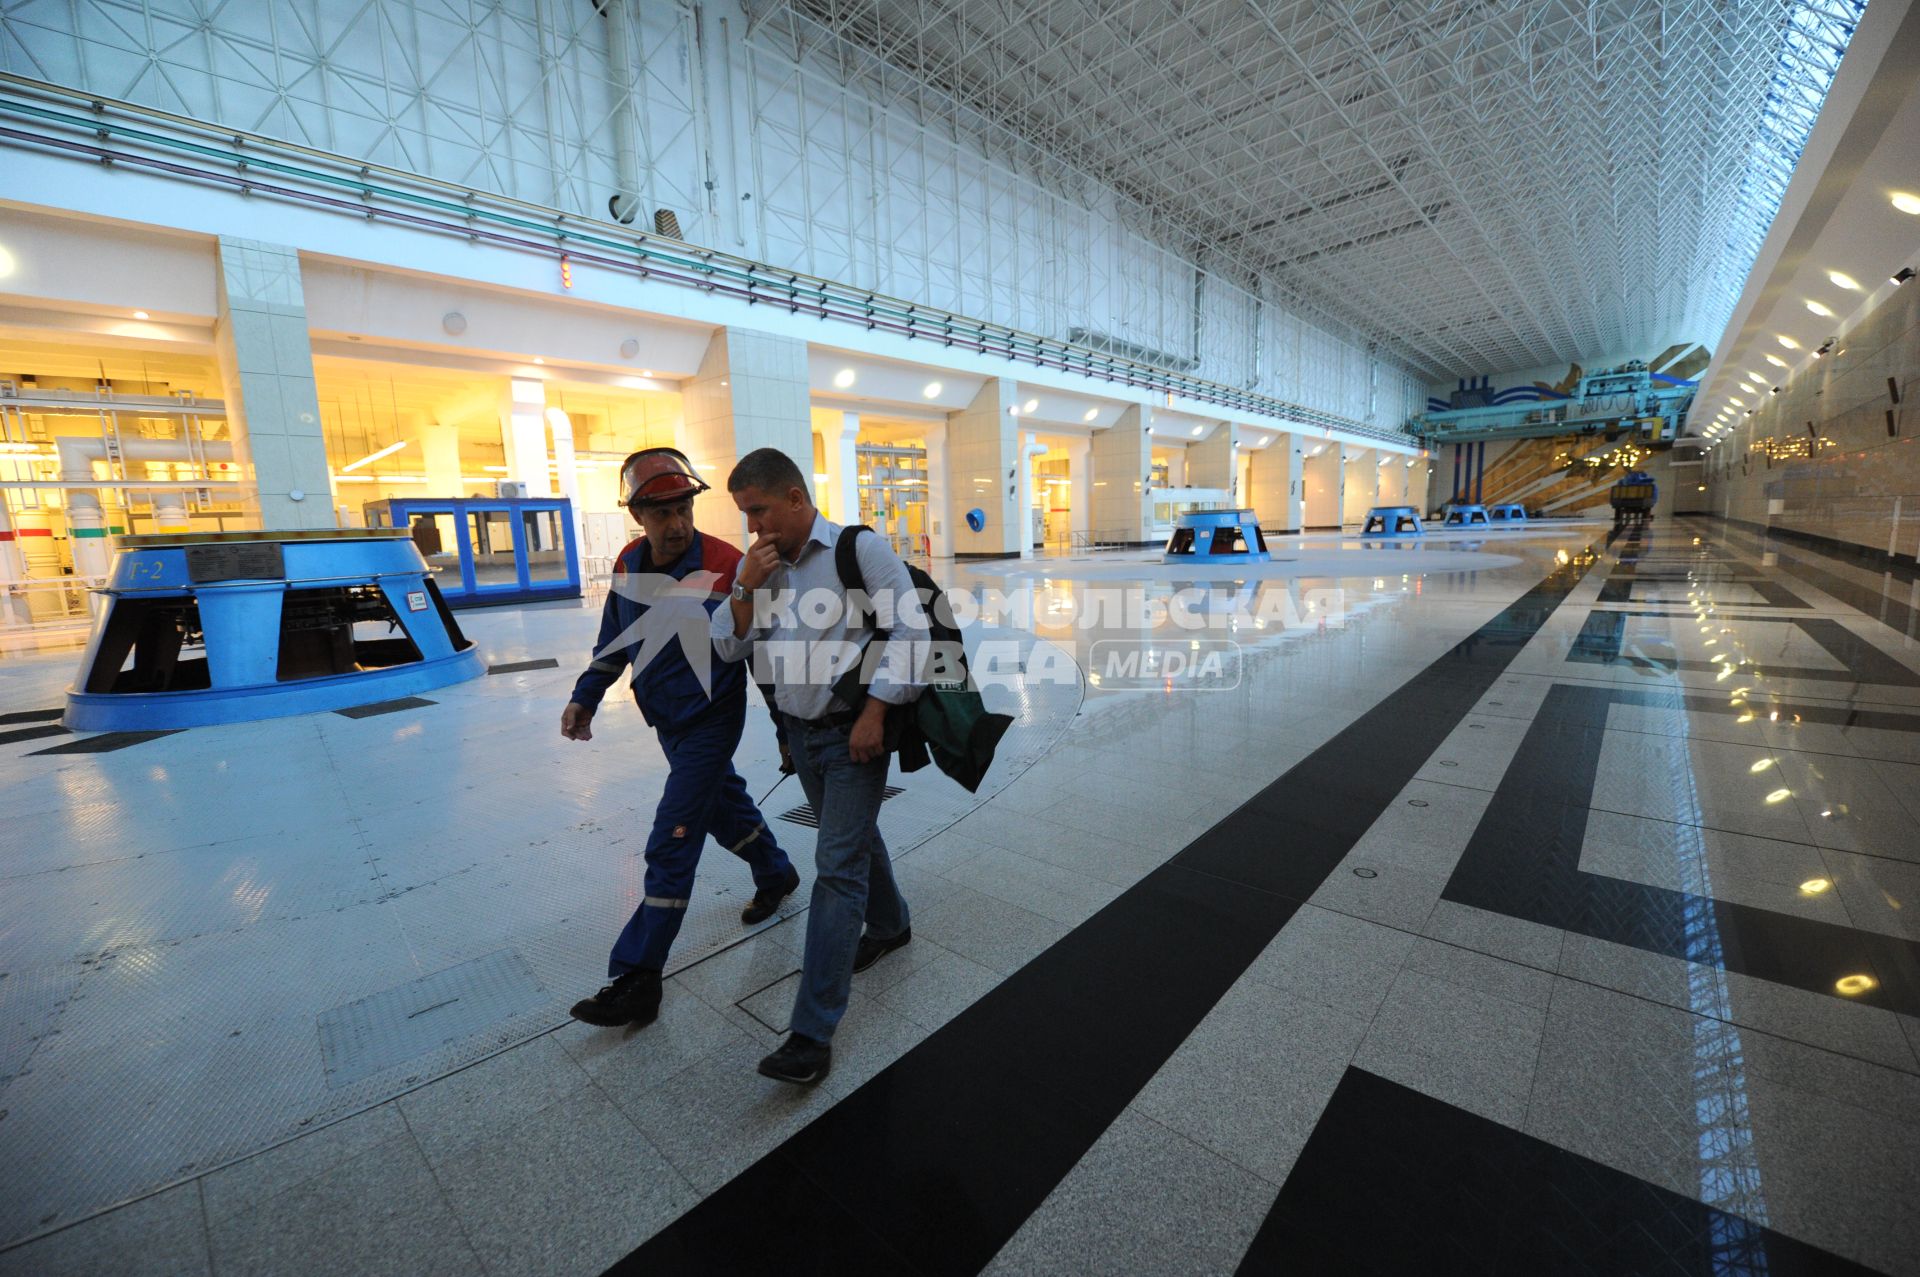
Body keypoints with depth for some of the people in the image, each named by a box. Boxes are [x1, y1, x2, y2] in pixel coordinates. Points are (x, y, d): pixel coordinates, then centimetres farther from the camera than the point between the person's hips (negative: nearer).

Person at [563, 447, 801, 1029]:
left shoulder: (728, 568, -21)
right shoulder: (629, 565, -1)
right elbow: (614, 639, 13)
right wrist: (585, 697, 11)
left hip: (709, 723, -7)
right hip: (666, 720, 7)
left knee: (671, 846, -4)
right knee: (723, 803, 23)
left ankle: (636, 980, 9)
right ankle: (776, 876, 49)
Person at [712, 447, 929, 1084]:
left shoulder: (859, 549, -13)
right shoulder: (756, 563, 6)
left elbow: (910, 627, -17)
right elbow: (729, 646, 4)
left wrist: (874, 713, -20)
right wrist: (746, 587, -12)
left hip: (853, 732, -6)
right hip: (799, 733, 7)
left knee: (837, 865, -6)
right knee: (854, 835, 23)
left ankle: (813, 1032, 2)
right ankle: (888, 924, 48)